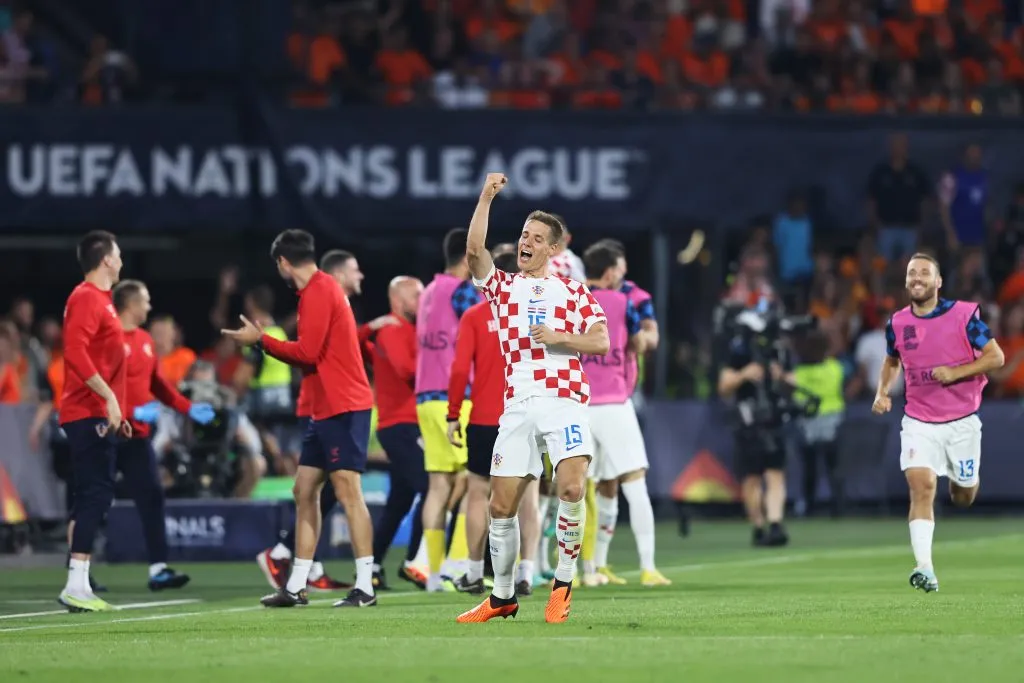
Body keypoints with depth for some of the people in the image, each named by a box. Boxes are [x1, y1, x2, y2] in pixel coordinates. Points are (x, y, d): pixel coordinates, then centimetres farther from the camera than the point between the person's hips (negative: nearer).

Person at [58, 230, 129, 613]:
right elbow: (75, 352, -23)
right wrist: (108, 397, -25)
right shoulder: (86, 298, -11)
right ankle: (76, 587, -17)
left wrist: (116, 410, 22)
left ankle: (79, 585, 10)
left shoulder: (100, 299, 19)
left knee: (94, 497, 9)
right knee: (95, 495, -14)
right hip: (89, 415, -10)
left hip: (99, 416, 10)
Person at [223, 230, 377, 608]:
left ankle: (365, 587, -12)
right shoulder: (322, 289, 18)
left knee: (347, 491, -11)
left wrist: (262, 340, -10)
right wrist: (267, 344, 23)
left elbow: (308, 352, -19)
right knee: (304, 491, 10)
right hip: (327, 409, 10)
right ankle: (296, 588, 13)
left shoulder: (319, 292, -12)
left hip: (343, 408, -10)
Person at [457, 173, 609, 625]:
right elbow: (474, 250, -3)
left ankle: (564, 584, -7)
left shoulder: (574, 292, 12)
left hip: (565, 401, -2)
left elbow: (601, 341, 4)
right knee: (501, 505, 0)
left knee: (571, 487, -22)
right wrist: (486, 197, -7)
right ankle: (503, 597, 15)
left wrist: (560, 337, -11)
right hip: (517, 406, 2)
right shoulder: (501, 286, 14)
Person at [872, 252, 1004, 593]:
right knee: (921, 486, -19)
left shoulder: (964, 315, -9)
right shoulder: (897, 323, 1)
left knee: (963, 497, 12)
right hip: (919, 421, 1)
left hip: (962, 421, -1)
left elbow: (996, 356, -7)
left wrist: (956, 372, -20)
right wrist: (882, 392, 3)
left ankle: (963, 478, 52)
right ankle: (925, 568, -27)